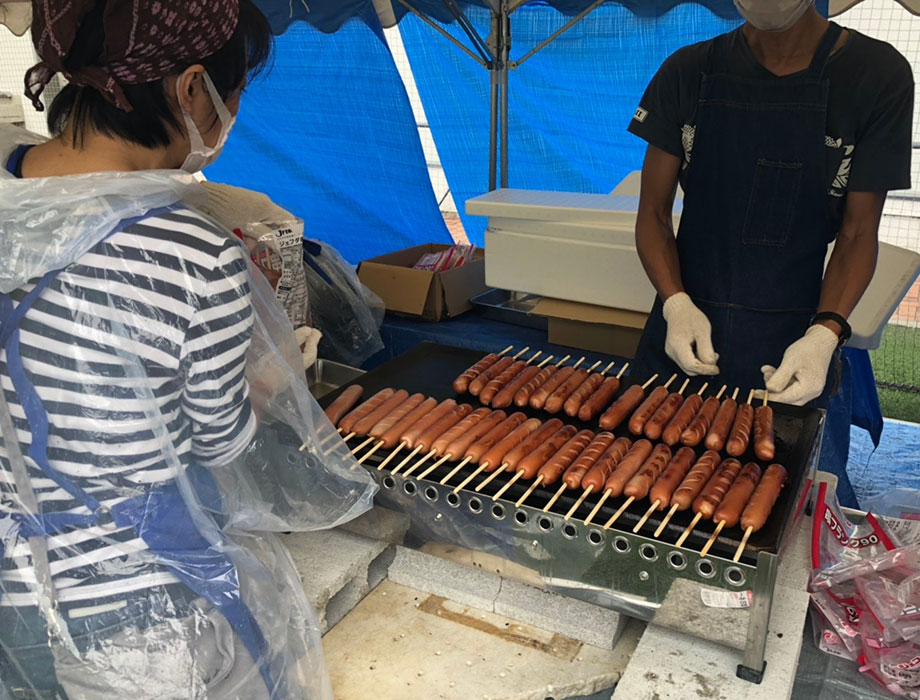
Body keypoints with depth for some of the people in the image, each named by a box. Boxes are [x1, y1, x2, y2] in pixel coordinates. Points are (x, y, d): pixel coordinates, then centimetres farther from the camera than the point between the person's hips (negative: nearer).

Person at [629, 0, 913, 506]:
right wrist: (676, 304, -15)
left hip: (792, 352, -1)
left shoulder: (877, 75, -6)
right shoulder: (689, 72, -1)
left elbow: (858, 233, -2)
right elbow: (653, 213, 1)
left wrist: (825, 334, -18)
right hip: (684, 331, 2)